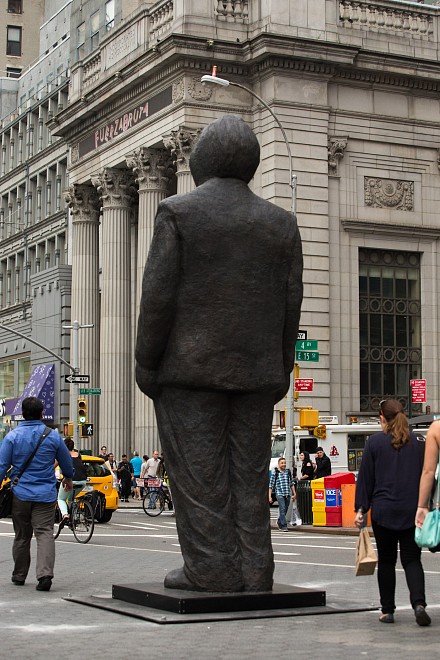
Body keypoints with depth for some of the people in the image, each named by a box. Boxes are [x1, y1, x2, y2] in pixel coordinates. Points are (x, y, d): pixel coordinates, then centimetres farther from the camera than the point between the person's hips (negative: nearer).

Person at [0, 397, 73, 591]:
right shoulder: (53, 436, -1)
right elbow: (66, 461, 12)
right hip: (46, 495, 0)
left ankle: (19, 575, 25)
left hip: (20, 493, 1)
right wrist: (68, 477, 31)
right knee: (45, 533, -3)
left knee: (21, 536, 14)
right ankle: (45, 574, -20)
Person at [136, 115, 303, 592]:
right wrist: (281, 371, 13)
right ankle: (253, 572, 6)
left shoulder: (177, 212, -4)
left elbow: (159, 296, -8)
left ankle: (211, 569, -3)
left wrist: (146, 364, -2)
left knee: (197, 470, -2)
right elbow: (290, 305, 7)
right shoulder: (281, 223, 8)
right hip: (256, 370, 4)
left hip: (190, 366, -4)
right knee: (248, 470, 6)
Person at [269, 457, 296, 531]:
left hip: (288, 494, 4)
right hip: (279, 494, -4)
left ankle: (279, 522, 33)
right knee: (282, 510, -15)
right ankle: (284, 526, -16)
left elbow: (291, 483, 20)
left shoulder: (288, 472, 11)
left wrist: (294, 493, 15)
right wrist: (269, 496, -4)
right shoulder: (275, 473, -1)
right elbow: (271, 485, 0)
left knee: (285, 511, 10)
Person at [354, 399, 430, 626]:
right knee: (412, 559, 4)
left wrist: (361, 509, 3)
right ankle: (419, 603, -17)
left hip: (383, 510, -1)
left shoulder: (375, 442, -2)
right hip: (411, 511, 1)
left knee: (386, 560, 9)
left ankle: (387, 610, 10)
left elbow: (365, 477, -1)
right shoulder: (415, 441, 4)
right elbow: (424, 474, 7)